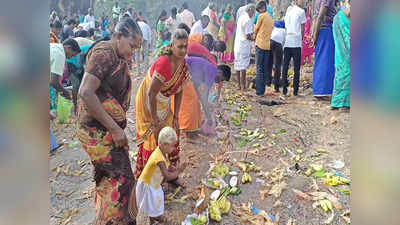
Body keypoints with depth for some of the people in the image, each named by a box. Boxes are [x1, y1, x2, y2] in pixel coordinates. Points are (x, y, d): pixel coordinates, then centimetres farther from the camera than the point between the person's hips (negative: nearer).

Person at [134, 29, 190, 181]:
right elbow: (151, 94, -28)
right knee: (153, 138, 0)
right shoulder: (163, 63, -31)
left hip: (163, 104, 7)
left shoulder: (183, 63, -6)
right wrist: (155, 123, -21)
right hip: (148, 103, -7)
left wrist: (175, 117, 1)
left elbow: (179, 91, 2)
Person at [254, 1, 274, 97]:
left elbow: (256, 30, 4)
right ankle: (263, 90, 12)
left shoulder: (261, 16, -4)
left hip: (260, 45, -6)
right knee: (266, 69, 8)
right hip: (268, 46, 6)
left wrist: (255, 35, 24)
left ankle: (259, 91, -7)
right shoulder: (271, 19, 16)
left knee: (259, 69, -5)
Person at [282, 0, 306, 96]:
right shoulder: (301, 11, 0)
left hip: (287, 43, 5)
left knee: (285, 67, 6)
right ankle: (295, 90, 0)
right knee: (296, 68, -1)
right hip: (296, 43, -5)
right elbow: (302, 29, 2)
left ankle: (285, 89, 5)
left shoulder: (288, 12, 19)